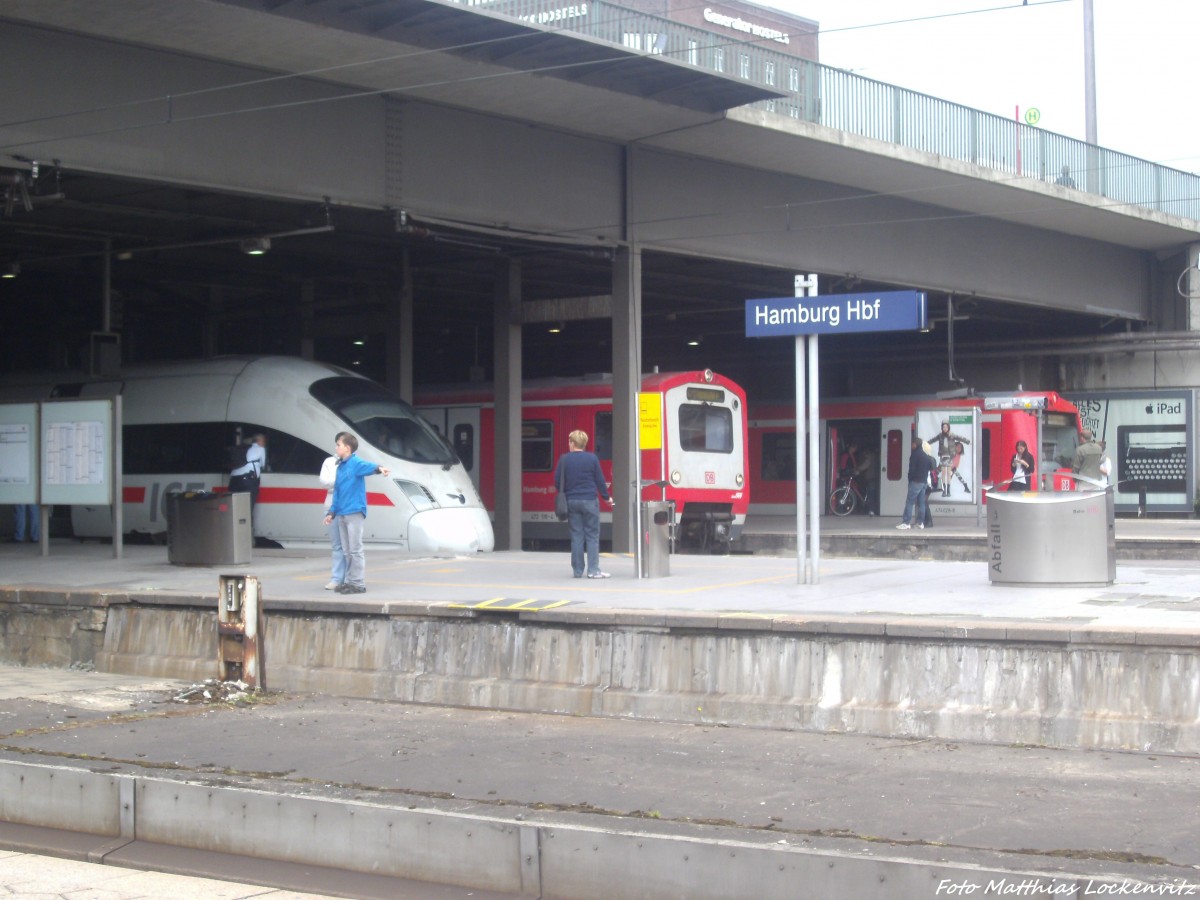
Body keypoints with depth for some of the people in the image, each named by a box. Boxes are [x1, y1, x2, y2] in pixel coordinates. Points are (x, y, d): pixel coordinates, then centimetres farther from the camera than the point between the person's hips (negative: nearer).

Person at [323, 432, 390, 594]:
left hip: (354, 513, -8)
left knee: (355, 550, -6)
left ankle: (359, 583, -2)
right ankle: (350, 581, 20)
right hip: (341, 514, 8)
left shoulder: (356, 463, -8)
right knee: (346, 551, 13)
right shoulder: (340, 467, 16)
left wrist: (379, 468, -53)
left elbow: (368, 466, -31)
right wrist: (332, 512, 19)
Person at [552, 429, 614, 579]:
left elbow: (557, 482, 0)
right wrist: (606, 497, 12)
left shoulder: (564, 459, -1)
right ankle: (593, 570, -4)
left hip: (571, 502, 2)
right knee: (592, 536, 1)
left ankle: (577, 570, 8)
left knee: (576, 536, 7)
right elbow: (600, 480, -1)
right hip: (589, 501, -2)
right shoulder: (592, 458, -3)